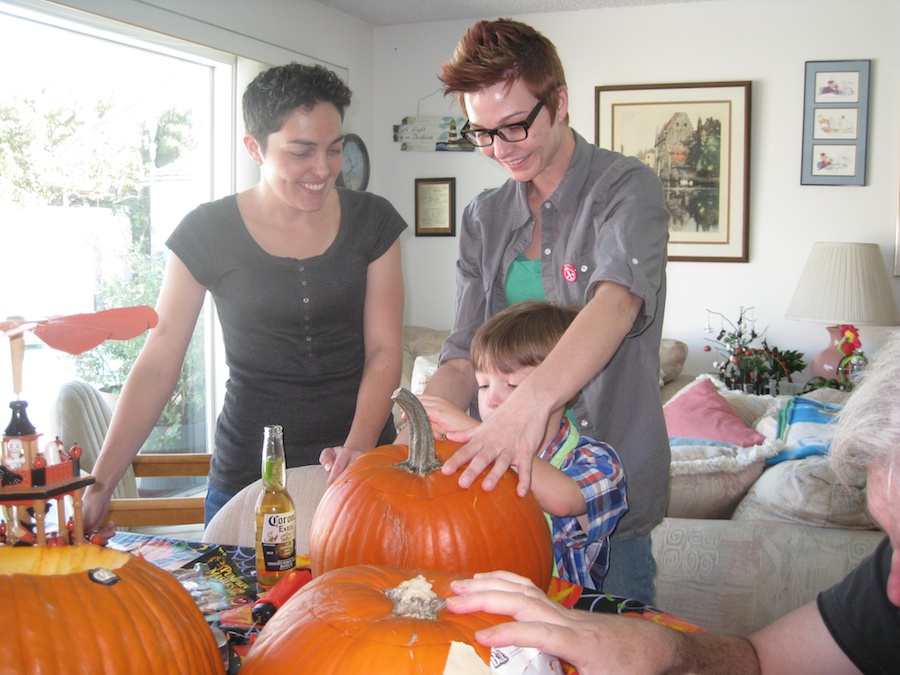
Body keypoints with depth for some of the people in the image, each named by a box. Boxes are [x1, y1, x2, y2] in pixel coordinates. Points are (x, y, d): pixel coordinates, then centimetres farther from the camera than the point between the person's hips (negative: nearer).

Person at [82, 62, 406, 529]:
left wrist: (358, 447, -18)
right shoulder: (207, 233, -5)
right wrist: (99, 485, -11)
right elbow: (157, 365, -4)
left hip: (360, 465, 1)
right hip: (247, 477, -1)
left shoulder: (372, 223, 0)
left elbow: (384, 350, -2)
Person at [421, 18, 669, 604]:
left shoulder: (625, 188, -7)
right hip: (501, 479, 5)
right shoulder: (484, 217, 10)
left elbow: (618, 301, -28)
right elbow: (465, 357, 5)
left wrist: (532, 401, -45)